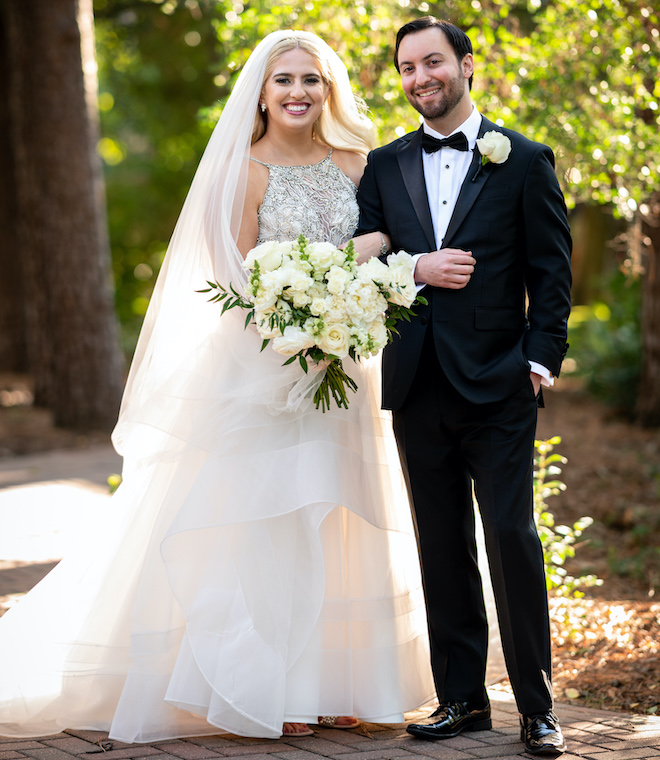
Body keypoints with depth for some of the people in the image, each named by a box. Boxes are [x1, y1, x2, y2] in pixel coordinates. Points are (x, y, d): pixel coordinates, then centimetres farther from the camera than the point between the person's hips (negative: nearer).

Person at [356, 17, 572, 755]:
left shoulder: (524, 160, 2)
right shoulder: (383, 166, 12)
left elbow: (551, 270, 0)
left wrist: (542, 358, -9)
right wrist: (416, 269, -9)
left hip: (497, 385, -3)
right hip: (419, 387, 4)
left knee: (513, 538, -6)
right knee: (441, 547, 8)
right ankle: (462, 698, 17)